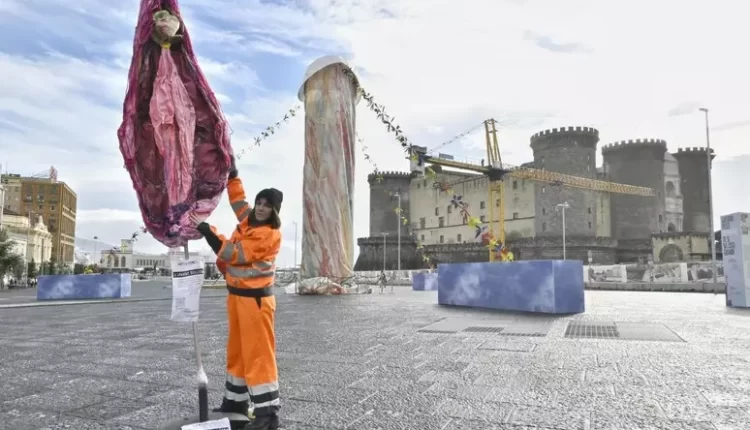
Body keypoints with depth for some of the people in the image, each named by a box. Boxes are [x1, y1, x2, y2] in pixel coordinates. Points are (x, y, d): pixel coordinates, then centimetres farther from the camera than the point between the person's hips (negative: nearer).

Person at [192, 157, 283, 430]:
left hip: (255, 297, -9)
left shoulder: (270, 234, -17)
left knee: (258, 352, -7)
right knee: (237, 349, 17)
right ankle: (236, 400, 30)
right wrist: (231, 172, 21)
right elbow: (237, 198, 25)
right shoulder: (248, 220, 7)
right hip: (236, 294, 9)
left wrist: (208, 232, -18)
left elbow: (234, 254, -21)